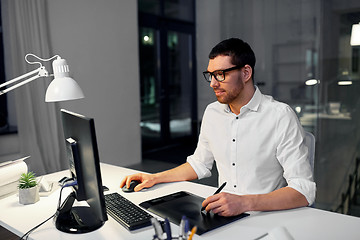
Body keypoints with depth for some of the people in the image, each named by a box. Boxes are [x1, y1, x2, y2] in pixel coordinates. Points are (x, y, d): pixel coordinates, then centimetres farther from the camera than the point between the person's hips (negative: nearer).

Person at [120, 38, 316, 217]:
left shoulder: (281, 116, -13)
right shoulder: (212, 112, 7)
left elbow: (304, 190, -18)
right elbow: (199, 164, 20)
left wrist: (245, 202, -32)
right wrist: (155, 178, 11)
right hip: (222, 214, 5)